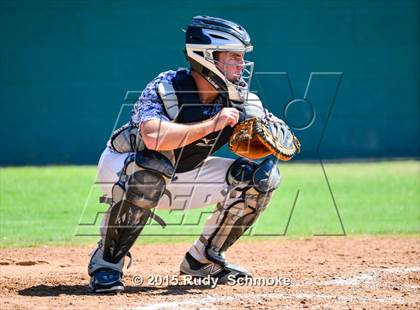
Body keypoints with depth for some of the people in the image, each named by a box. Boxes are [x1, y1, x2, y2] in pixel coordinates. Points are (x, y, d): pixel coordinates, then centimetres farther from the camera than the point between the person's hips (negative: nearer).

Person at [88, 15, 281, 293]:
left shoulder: (240, 98, -13)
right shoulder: (165, 88, -29)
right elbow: (153, 136, -48)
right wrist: (211, 124, -46)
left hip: (183, 177, 6)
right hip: (122, 167, -6)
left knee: (260, 177, -7)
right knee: (151, 169, -41)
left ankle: (203, 260, 8)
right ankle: (106, 261, -22)